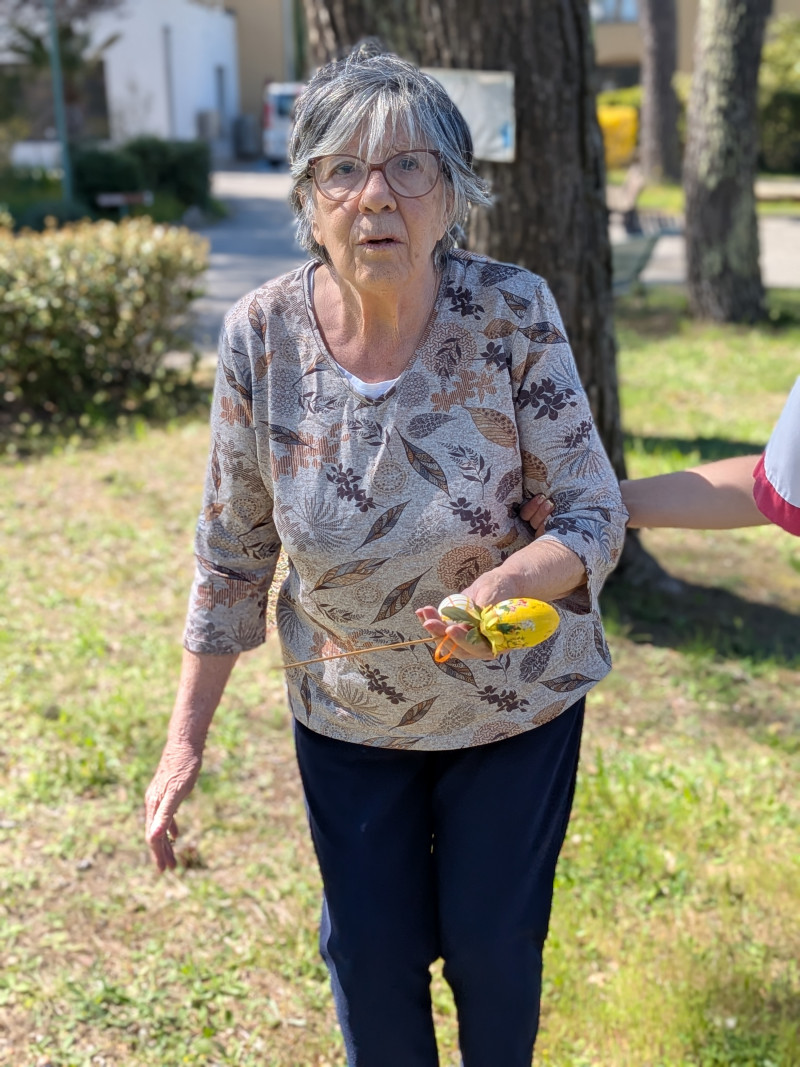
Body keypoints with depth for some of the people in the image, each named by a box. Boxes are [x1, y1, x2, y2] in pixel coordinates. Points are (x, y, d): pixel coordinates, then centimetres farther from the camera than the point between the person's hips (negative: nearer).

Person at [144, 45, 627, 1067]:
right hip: (346, 712, 1)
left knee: (491, 945, 15)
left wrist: (507, 582, -38)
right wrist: (185, 739, -5)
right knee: (368, 949, 16)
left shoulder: (513, 312, -20)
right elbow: (231, 554, -6)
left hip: (514, 697, -1)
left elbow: (596, 515, -16)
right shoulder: (261, 335, -16)